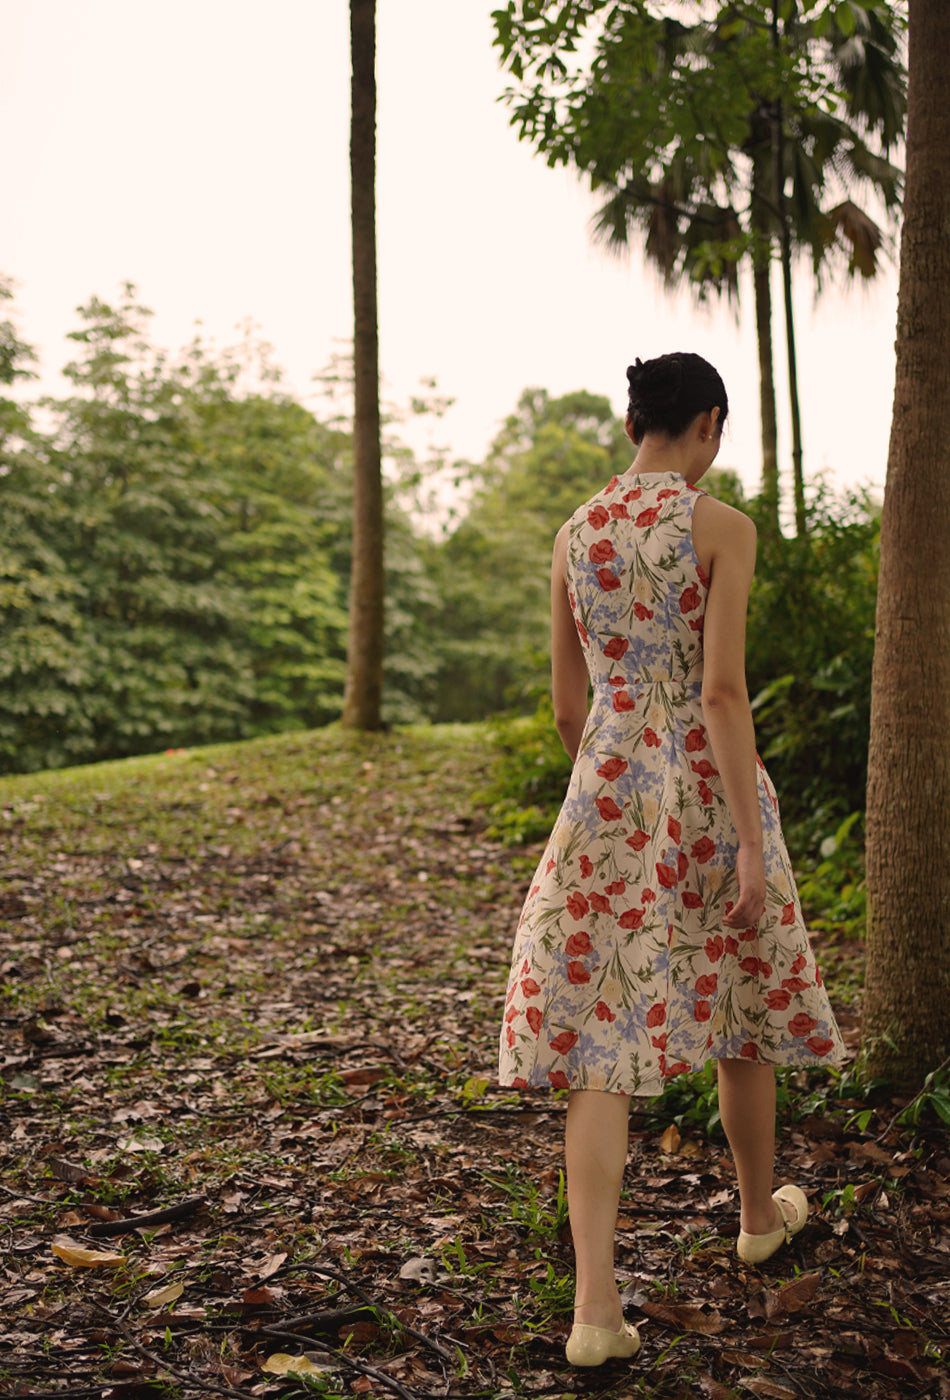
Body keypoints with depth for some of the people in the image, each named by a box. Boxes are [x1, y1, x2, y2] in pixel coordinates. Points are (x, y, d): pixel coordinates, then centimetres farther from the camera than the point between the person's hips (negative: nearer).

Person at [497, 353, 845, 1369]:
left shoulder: (575, 533, 6)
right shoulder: (722, 528, -9)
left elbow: (567, 701, 11)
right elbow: (724, 691, -16)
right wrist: (751, 846, -14)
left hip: (607, 790, 3)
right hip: (705, 788, -3)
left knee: (599, 1034, 1)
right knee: (741, 998, 20)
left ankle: (595, 1304, -7)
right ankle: (761, 1212, 41)